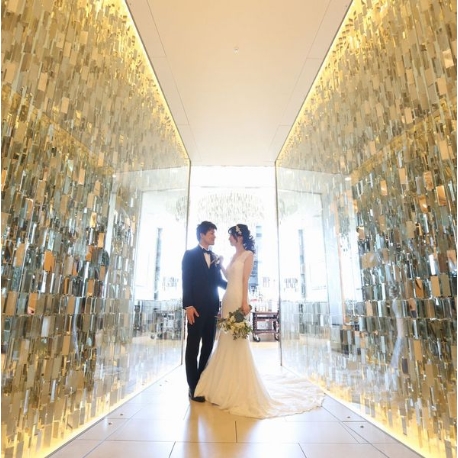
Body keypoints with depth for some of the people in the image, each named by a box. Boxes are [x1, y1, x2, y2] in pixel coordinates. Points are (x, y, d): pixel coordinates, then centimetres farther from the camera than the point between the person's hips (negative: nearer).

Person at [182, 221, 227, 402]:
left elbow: (219, 281, 15)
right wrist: (188, 305, -16)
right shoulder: (190, 254, -1)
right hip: (196, 307, -6)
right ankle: (193, 387, 14)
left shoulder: (214, 258, 16)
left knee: (208, 347, 12)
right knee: (193, 347, 3)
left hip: (211, 308, 6)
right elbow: (186, 281, -8)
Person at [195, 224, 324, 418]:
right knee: (226, 341, 11)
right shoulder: (234, 256, 18)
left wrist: (245, 302, -17)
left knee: (238, 341, -3)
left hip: (237, 300, -8)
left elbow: (245, 280, -12)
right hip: (228, 299, 8)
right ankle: (227, 385, 25)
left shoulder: (248, 254, -4)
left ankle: (240, 388, 9)